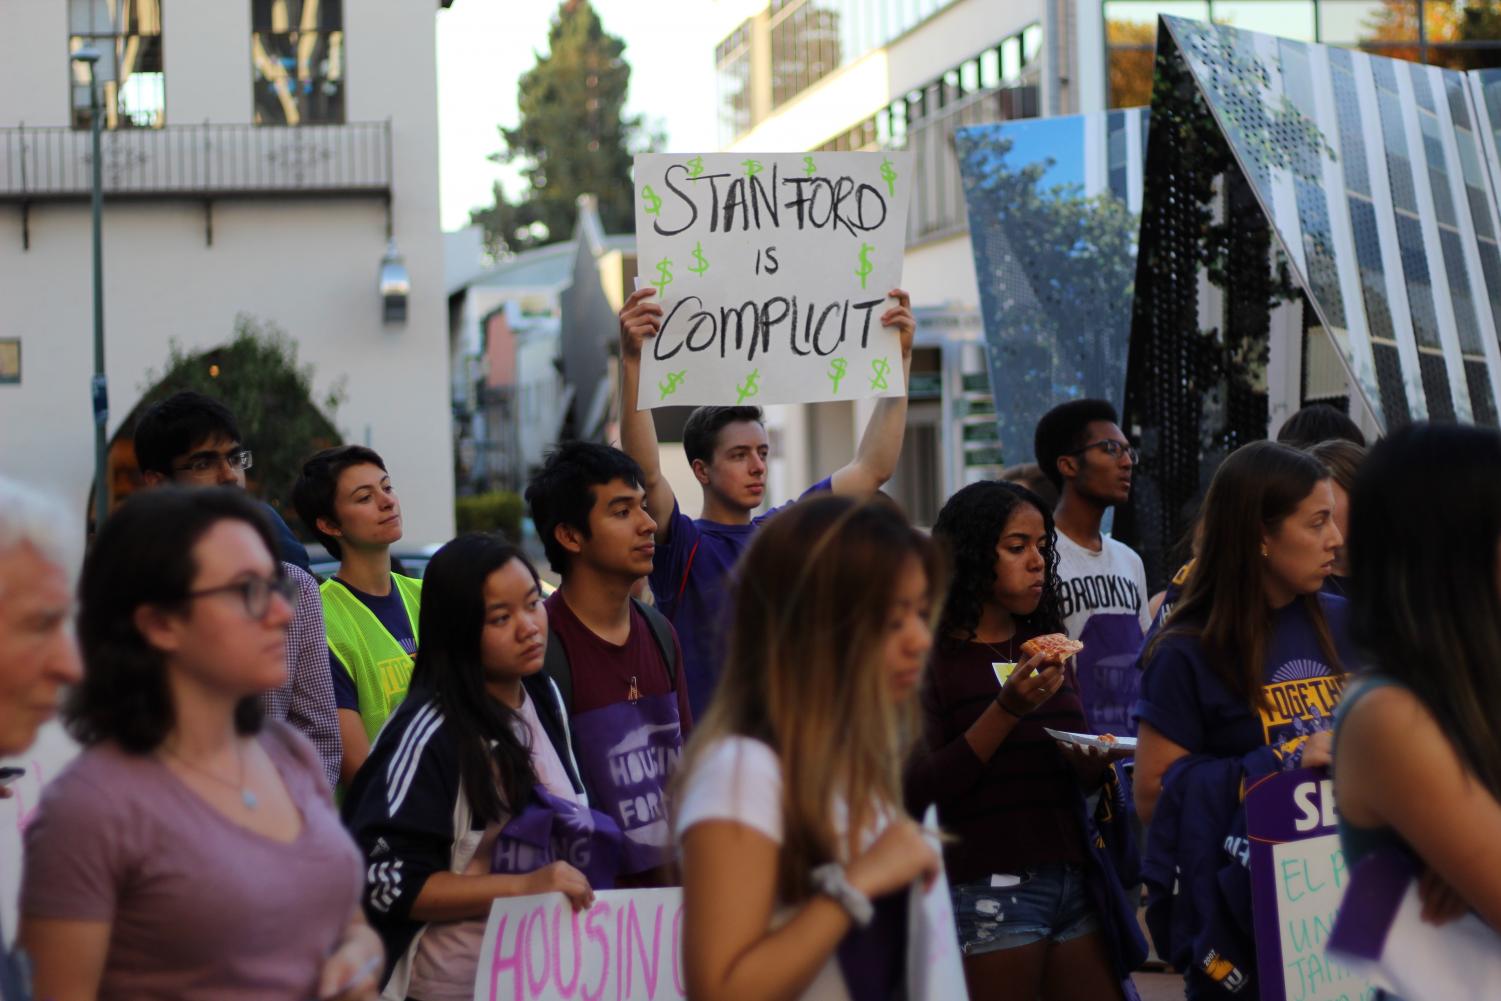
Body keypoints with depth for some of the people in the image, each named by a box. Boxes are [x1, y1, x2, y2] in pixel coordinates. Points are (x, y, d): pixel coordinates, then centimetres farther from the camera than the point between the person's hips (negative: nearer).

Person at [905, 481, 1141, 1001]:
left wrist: (1090, 758, -5)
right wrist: (1008, 711, -21)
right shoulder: (934, 656, -7)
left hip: (1075, 881, 6)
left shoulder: (1043, 644, 12)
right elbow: (920, 792, -15)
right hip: (987, 893, -6)